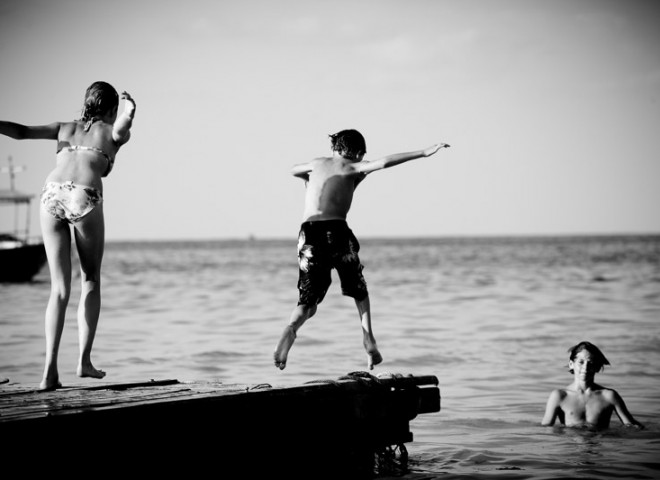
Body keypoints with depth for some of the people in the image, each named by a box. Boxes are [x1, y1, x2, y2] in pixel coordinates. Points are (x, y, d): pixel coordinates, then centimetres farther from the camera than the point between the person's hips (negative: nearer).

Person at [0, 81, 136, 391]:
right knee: (91, 281, 17)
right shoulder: (113, 132, 20)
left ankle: (50, 370, -6)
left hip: (51, 194, 3)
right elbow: (123, 122, -5)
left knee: (59, 288, 6)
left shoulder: (66, 128, 29)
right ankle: (84, 360, 8)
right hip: (84, 198, -3)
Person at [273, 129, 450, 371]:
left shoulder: (317, 164, 22)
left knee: (308, 301, 9)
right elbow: (384, 162, -8)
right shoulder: (353, 168, 9)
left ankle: (291, 328, -23)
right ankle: (368, 337, 2)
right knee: (359, 291, 21)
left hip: (309, 233, 3)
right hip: (336, 232, -3)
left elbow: (293, 170, 43)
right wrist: (423, 153, -10)